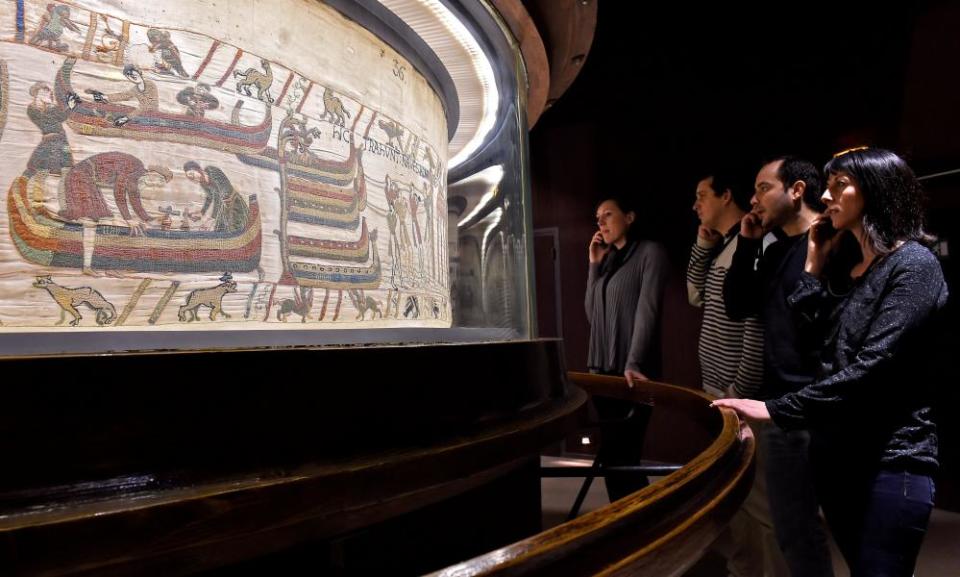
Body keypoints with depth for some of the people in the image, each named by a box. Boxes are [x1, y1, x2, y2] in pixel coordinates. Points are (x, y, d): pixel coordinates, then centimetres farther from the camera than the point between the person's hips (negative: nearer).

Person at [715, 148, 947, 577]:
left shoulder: (913, 266, -11)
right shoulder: (848, 266, 14)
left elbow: (871, 369, -22)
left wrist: (776, 410, -23)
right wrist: (814, 264, 4)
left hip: (890, 460, -8)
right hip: (836, 453, 8)